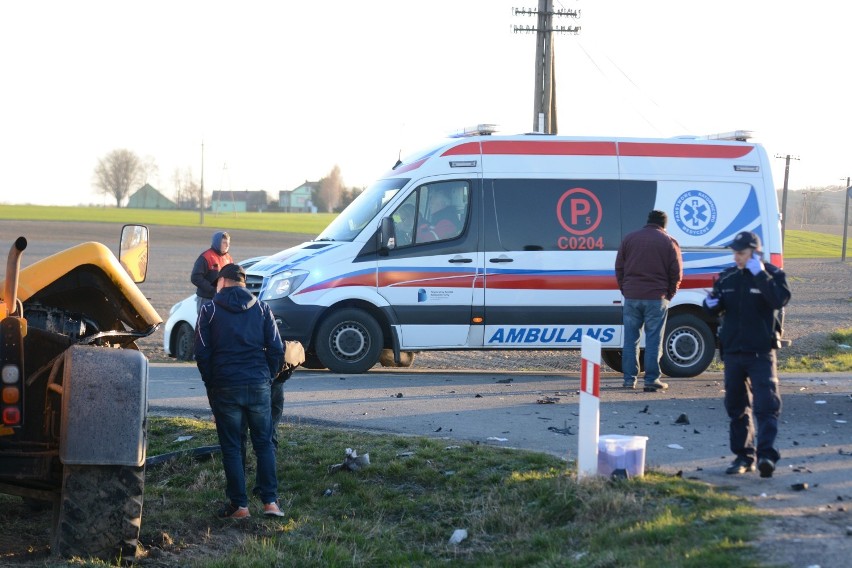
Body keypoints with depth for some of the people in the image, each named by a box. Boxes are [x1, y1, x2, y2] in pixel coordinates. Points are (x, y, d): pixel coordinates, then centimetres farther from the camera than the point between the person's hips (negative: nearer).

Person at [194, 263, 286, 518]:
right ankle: (270, 501, 1)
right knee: (264, 444, 9)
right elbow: (276, 349, 3)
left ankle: (239, 505, 4)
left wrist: (211, 383, 9)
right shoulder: (261, 308, 8)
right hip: (259, 386, 2)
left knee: (231, 448, 5)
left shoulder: (210, 310, 1)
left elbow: (201, 353, -2)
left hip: (225, 387, -2)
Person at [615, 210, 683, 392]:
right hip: (656, 298, -2)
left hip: (631, 296, 2)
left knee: (630, 338, 8)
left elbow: (619, 268, 9)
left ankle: (629, 379, 7)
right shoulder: (669, 242, 0)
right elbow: (676, 273, -2)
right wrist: (669, 294, 9)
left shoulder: (629, 239, 8)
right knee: (653, 339, 0)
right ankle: (652, 380, -3)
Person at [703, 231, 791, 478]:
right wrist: (711, 304, -4)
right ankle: (743, 455, 18)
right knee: (737, 406, 10)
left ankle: (766, 454, -17)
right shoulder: (727, 277, 10)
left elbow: (780, 299, -22)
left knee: (766, 404, -13)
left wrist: (760, 275, -24)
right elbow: (716, 308, 19)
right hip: (732, 352, 5)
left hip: (761, 353, -5)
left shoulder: (772, 275, -4)